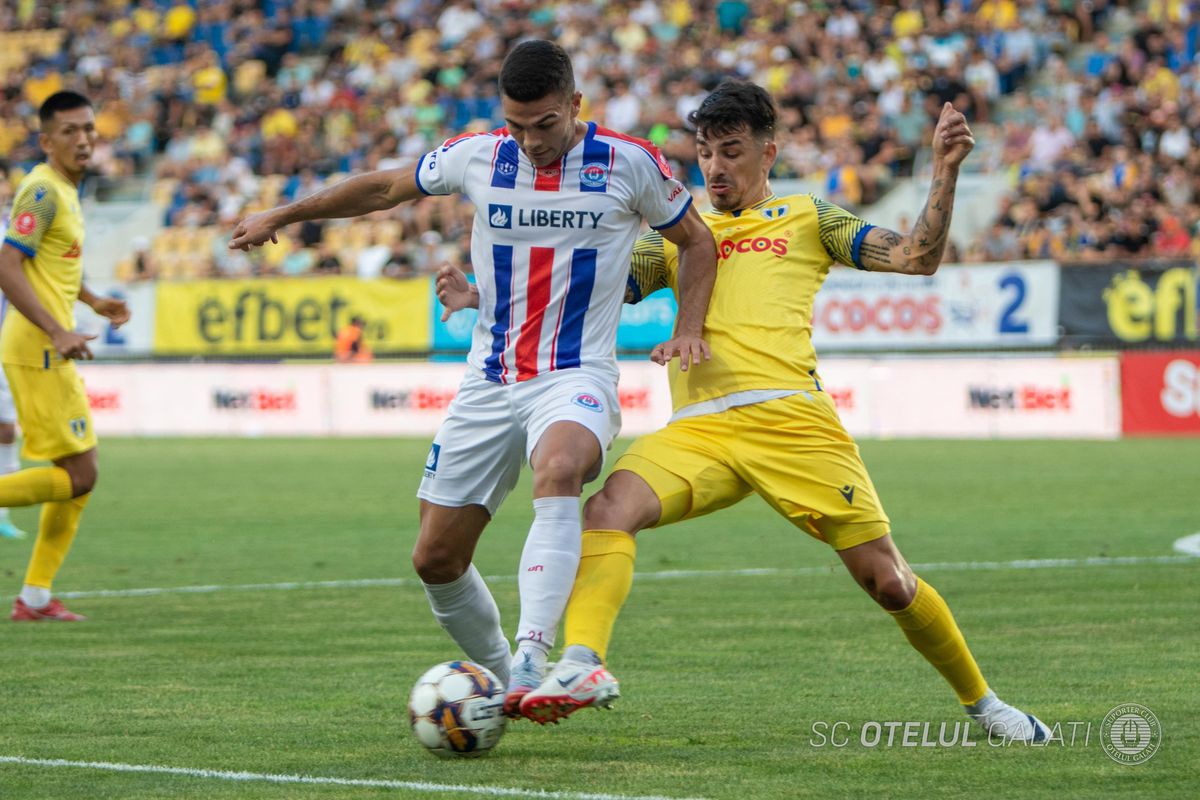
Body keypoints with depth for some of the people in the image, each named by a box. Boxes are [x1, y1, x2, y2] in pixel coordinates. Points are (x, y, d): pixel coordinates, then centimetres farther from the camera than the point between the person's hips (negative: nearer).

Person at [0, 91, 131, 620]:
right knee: (77, 475, -11)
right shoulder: (43, 191, -15)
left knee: (81, 475, 11)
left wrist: (93, 301, 30)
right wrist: (57, 332, -29)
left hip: (50, 352, 10)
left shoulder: (63, 190, 16)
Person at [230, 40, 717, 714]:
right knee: (436, 559, 2)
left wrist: (688, 327, -5)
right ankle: (499, 677, 27)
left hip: (576, 377, -4)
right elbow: (385, 188, 17)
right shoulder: (477, 156, 1)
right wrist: (281, 217, 22)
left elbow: (697, 240, 10)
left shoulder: (630, 163, -5)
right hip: (489, 383, 4)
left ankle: (532, 663, -47)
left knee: (558, 473, -38)